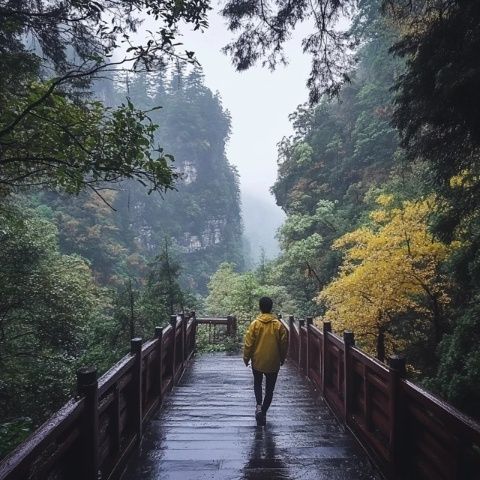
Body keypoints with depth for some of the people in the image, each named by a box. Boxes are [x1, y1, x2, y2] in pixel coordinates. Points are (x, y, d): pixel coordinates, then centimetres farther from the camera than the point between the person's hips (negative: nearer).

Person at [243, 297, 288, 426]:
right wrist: (282, 358, 13)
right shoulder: (278, 324, -7)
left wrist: (246, 357, 5)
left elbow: (248, 343, -8)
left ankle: (259, 406, 2)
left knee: (257, 383, 21)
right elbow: (284, 343, -1)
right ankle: (263, 412, 17)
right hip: (273, 362, 0)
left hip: (257, 361, 0)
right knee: (270, 388, 14)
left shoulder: (255, 324, -11)